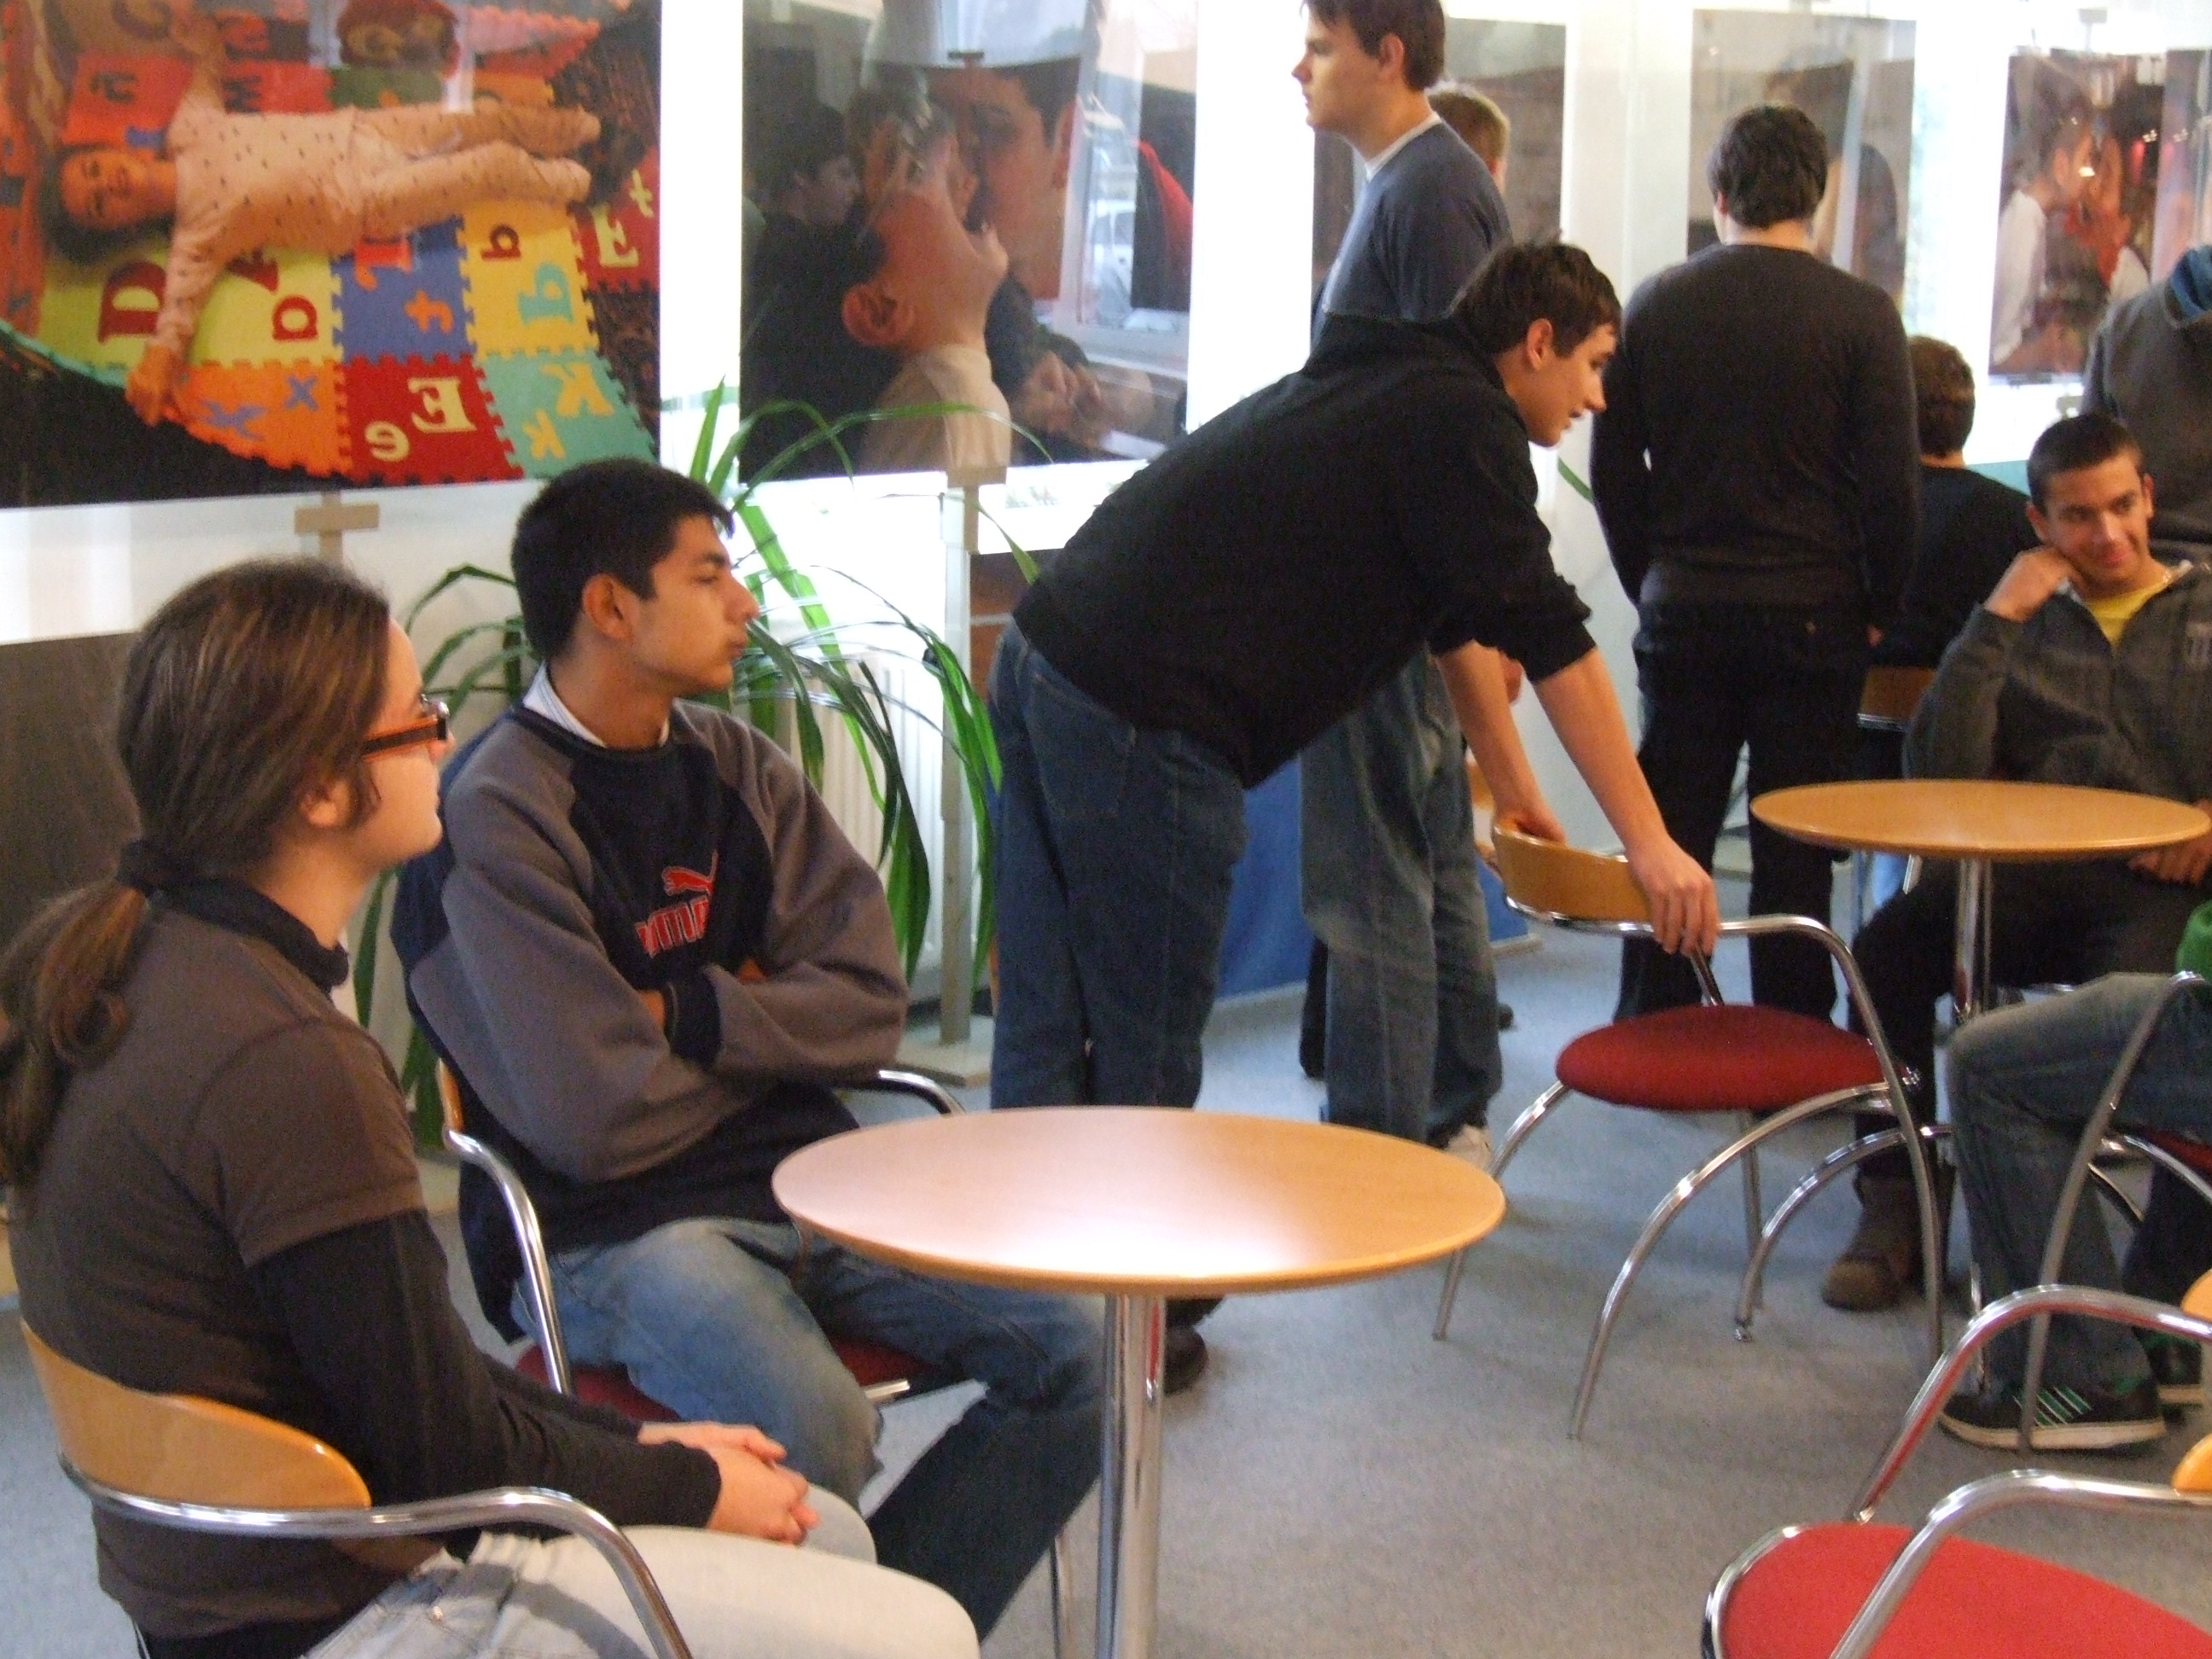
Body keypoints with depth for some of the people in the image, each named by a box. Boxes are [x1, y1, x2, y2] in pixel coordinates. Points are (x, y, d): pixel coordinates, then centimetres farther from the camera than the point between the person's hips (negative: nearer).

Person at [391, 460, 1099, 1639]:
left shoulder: (737, 768, 10)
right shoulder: (495, 814, -12)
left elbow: (869, 1006, 4)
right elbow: (593, 1117, -18)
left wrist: (685, 1015, -10)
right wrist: (758, 1029, -1)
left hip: (801, 1184, 7)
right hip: (608, 1233, -7)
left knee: (1073, 1350, -10)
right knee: (814, 1433, -33)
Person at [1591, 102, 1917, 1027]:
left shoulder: (1655, 305, 2)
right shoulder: (1860, 314, -7)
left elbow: (1612, 472, 5)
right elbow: (1892, 483, -7)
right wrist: (1878, 607, 6)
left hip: (1682, 612, 2)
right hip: (1812, 614, -2)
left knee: (1670, 840, 10)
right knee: (1794, 852, 6)